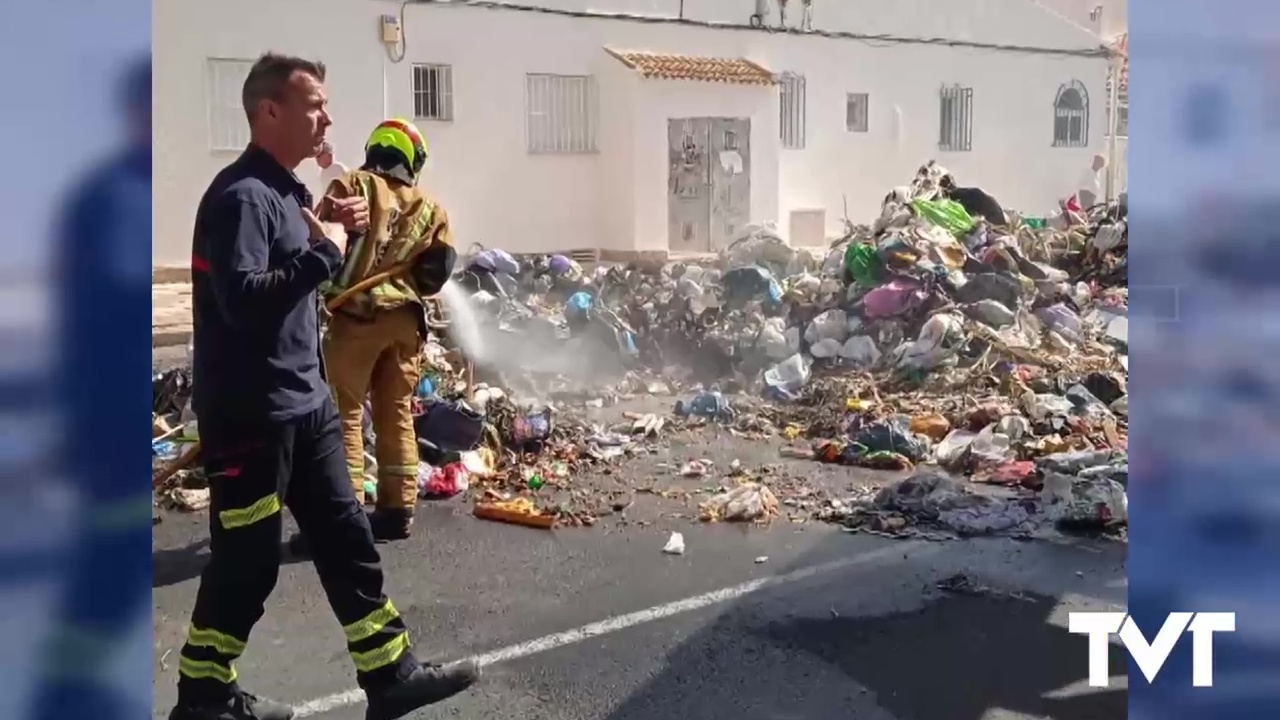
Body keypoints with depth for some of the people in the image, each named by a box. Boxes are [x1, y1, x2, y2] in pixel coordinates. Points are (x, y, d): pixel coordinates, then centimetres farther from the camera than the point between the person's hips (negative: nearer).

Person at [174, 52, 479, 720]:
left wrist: (336, 233, 6)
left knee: (345, 540, 11)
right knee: (247, 561, 3)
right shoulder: (240, 194, -16)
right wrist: (324, 248, -18)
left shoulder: (286, 188, 13)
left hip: (306, 403, 9)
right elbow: (244, 298, -28)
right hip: (251, 415, -9)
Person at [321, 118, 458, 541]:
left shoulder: (353, 186, 1)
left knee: (345, 414, 1)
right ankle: (398, 510, 16)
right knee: (396, 415, 12)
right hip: (405, 319, 4)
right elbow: (438, 271, 5)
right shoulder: (430, 209, 12)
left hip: (357, 314, -4)